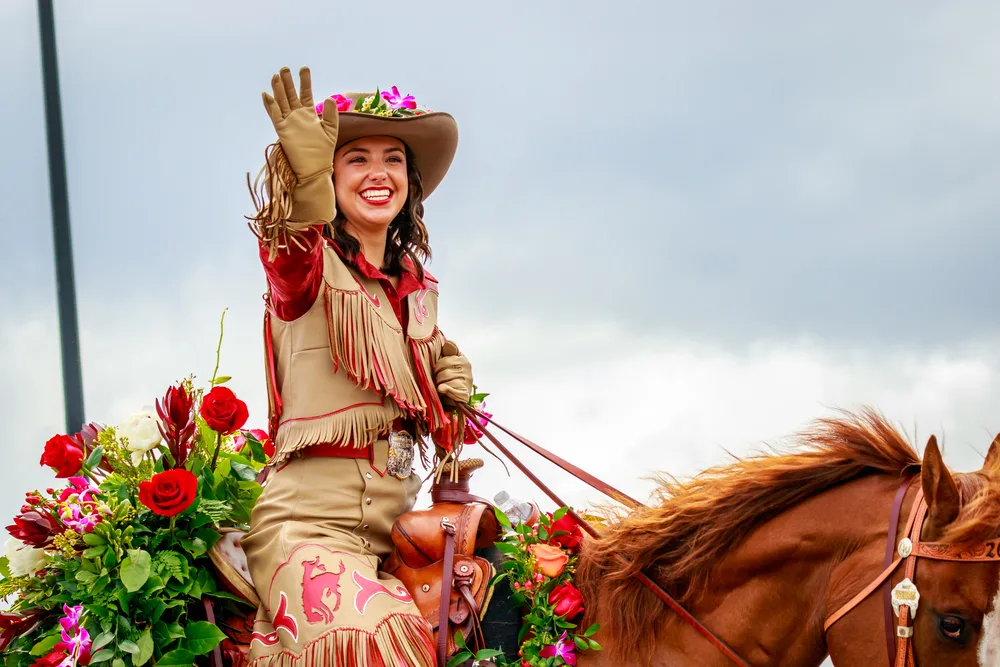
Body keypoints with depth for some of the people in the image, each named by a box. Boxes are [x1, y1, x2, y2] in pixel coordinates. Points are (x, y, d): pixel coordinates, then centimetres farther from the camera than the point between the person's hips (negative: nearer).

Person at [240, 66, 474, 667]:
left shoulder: (415, 285, 18)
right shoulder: (313, 262, -1)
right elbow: (294, 271, -28)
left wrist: (453, 385, 11)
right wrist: (307, 191, -50)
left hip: (395, 525, 7)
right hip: (309, 520, -7)